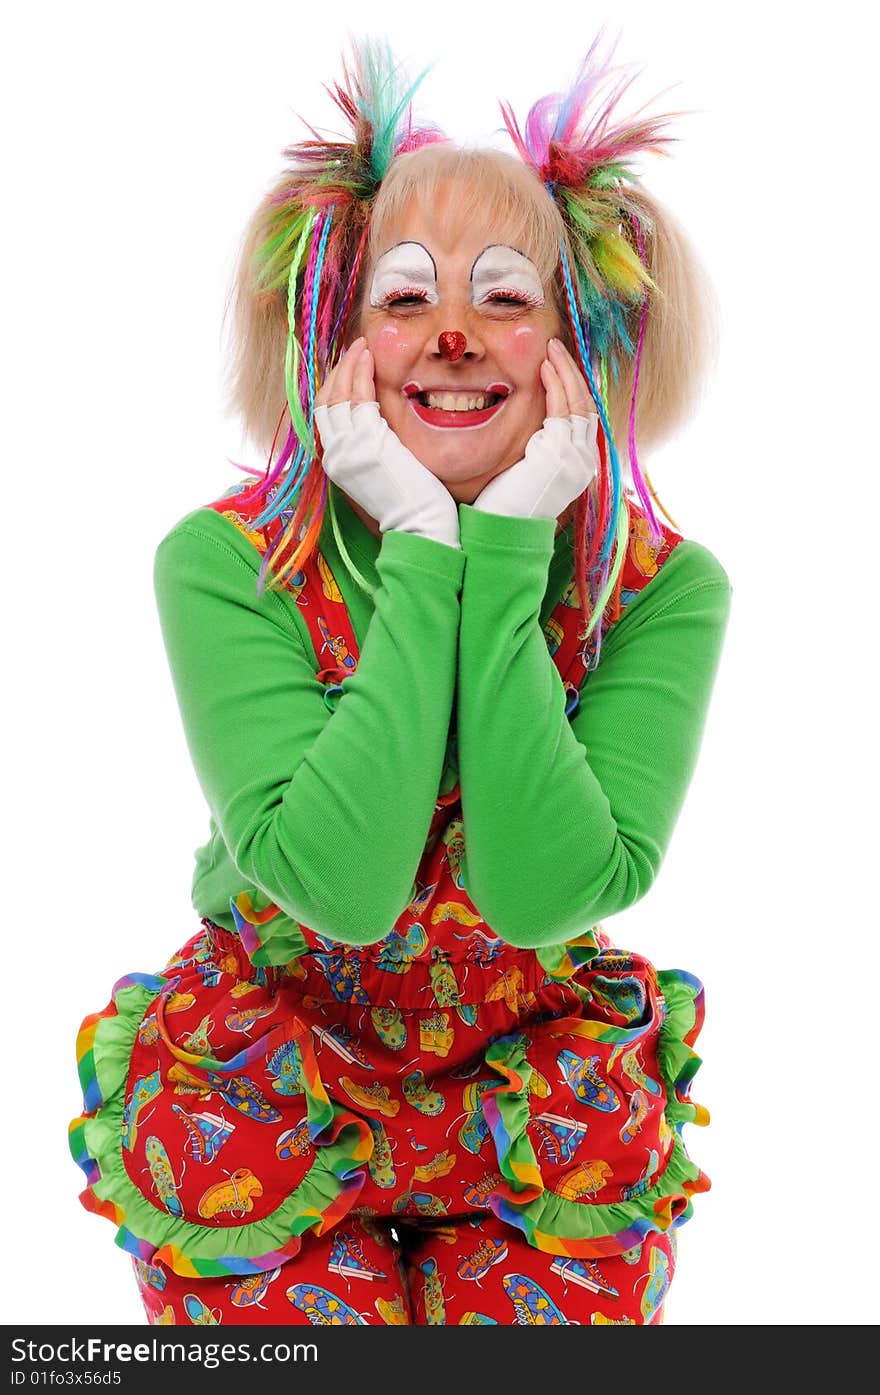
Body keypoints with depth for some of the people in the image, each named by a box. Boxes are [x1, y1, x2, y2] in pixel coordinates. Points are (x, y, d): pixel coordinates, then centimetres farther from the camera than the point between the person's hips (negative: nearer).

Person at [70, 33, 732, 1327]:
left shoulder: (663, 584, -16)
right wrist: (424, 551, -31)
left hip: (548, 1075, 1)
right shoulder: (225, 562, -19)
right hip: (260, 1093, -1)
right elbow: (336, 879, -31)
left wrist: (508, 554, -30)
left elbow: (547, 893, -29)